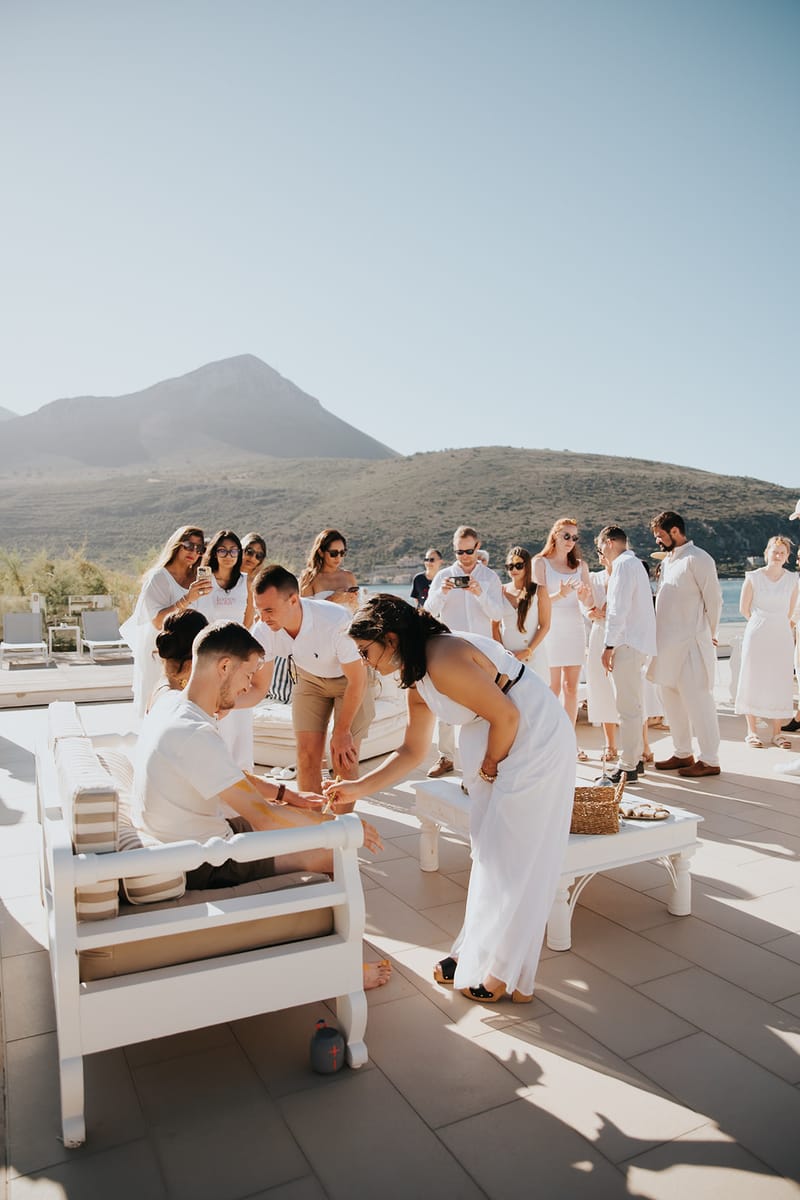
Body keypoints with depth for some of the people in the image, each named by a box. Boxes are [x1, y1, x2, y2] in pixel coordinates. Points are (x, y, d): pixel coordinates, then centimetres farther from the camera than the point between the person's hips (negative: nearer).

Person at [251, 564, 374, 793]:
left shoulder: (337, 621, -38)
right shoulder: (263, 631, -25)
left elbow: (357, 681, -24)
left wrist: (342, 731, -15)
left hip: (350, 679, -4)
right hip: (309, 678, 4)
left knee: (343, 760, -10)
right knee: (307, 756, -1)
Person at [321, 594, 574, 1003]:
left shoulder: (443, 663, -26)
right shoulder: (417, 681, 6)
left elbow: (506, 716, -23)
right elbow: (412, 751, 10)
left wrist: (489, 766, -6)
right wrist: (358, 789, 4)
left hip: (536, 743, -10)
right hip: (507, 746, 10)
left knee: (513, 859, 0)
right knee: (489, 853, 16)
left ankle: (505, 974, 16)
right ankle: (477, 954, 30)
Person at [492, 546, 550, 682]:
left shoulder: (539, 590, 1)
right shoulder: (501, 591, 6)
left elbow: (545, 626, -2)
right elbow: (495, 626, 8)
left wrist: (528, 651, -10)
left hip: (533, 655, -1)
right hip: (506, 655, 2)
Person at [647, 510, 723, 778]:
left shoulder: (697, 559, -11)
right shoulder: (667, 560, 15)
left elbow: (714, 600, -9)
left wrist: (709, 635, 0)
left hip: (690, 643, -9)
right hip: (668, 643, 9)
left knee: (697, 700, -3)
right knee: (672, 701, 13)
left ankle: (710, 761, 6)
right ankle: (682, 754, 25)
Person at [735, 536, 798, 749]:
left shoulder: (792, 580, 4)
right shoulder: (753, 578, -3)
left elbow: (790, 611, 14)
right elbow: (744, 609, 3)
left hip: (782, 636, 2)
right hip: (757, 635, -2)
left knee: (780, 682, 3)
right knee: (753, 681, 0)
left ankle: (777, 732, 12)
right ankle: (752, 731, 8)